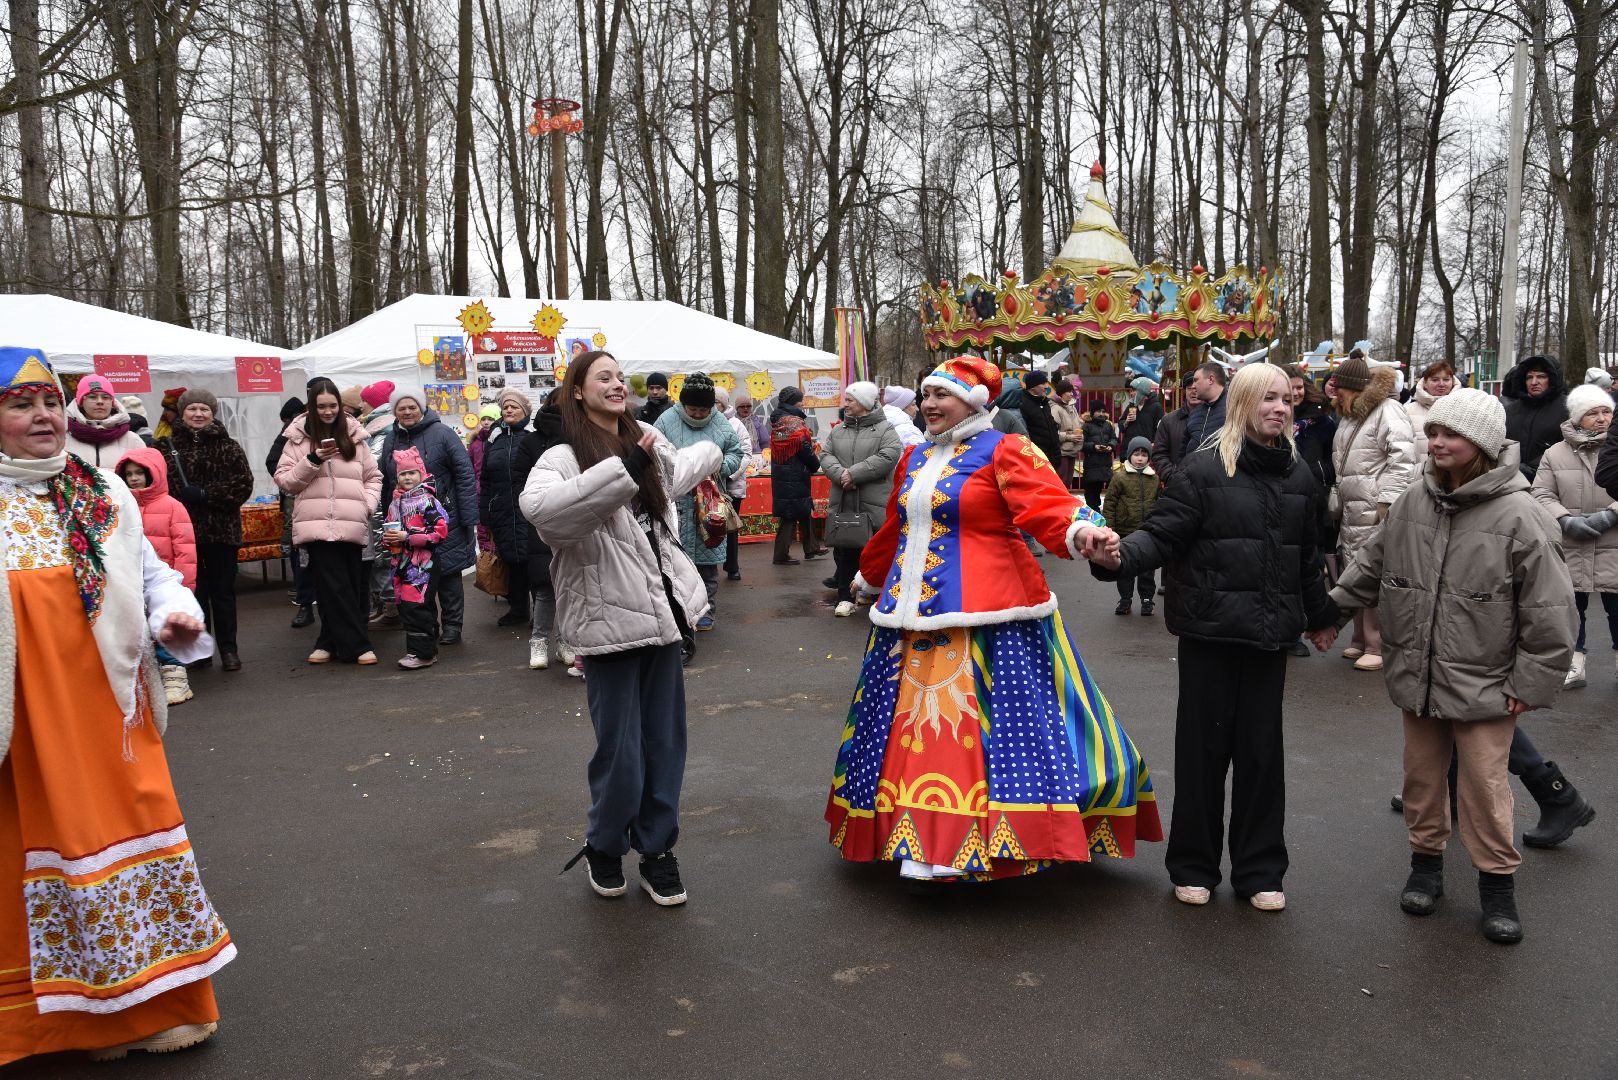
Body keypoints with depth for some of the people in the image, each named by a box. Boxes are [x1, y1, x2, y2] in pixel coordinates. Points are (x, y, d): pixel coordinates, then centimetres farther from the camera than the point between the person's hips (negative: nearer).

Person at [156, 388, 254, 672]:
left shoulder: (228, 446, 5)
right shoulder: (166, 446, 5)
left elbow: (243, 483, -5)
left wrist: (204, 495, -13)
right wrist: (182, 497, -18)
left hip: (222, 529, 0)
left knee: (223, 590, 5)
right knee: (193, 589, 7)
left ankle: (228, 648, 14)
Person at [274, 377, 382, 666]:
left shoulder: (354, 436, 10)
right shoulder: (298, 438, 6)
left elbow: (373, 477, 17)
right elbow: (284, 481, 3)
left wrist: (368, 505, 2)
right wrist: (312, 460, -9)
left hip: (351, 524, 2)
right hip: (317, 523, -2)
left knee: (353, 586, 3)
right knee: (334, 587, -6)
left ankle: (331, 642, 16)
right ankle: (357, 645, -2)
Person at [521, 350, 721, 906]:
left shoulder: (646, 447, 9)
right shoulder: (564, 457, -12)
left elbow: (678, 470, 34)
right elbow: (539, 505, -35)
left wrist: (712, 450, 48)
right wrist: (626, 468, -34)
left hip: (661, 613, 6)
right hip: (610, 621, -6)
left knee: (665, 744, 10)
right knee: (620, 752, -1)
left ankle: (657, 852, 25)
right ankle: (603, 850, 23)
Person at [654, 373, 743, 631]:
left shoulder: (721, 424, 6)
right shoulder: (667, 421, -1)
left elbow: (736, 453, 13)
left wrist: (722, 465, -8)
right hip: (677, 503, -2)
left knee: (708, 561, 9)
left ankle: (706, 612, 19)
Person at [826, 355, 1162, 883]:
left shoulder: (1005, 451, -4)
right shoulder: (916, 457, 17)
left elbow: (1047, 502, -19)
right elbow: (895, 528, 31)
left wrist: (1080, 529, -40)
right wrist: (869, 573, 43)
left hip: (986, 614, -7)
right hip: (915, 611, 7)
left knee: (989, 720, -7)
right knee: (918, 720, 8)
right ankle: (923, 840, 18)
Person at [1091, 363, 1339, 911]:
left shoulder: (1298, 475, 9)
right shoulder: (1203, 467, -6)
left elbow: (1307, 558, 20)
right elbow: (1162, 533, -13)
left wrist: (1321, 616, 28)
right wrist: (1120, 555, -33)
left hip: (1269, 633, 4)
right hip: (1210, 629, -4)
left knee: (1261, 748, 10)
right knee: (1203, 745, 5)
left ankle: (1259, 870, 24)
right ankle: (1193, 865, 21)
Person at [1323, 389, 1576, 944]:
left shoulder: (1519, 516, -16)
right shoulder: (1412, 502, 0)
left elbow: (1549, 610, -13)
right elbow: (1372, 563, 16)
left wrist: (1530, 683, -11)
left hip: (1483, 685, -5)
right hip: (1417, 678, 5)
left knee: (1484, 787, 2)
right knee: (1422, 777, 16)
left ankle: (1497, 883, 21)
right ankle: (1426, 862, 35)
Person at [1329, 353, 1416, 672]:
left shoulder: (1387, 410, -9)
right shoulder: (1348, 416, 21)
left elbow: (1401, 458, -17)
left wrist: (1387, 501, -20)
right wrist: (1338, 501, 23)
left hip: (1376, 513, -9)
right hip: (1351, 512, 9)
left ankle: (1379, 646, -2)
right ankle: (1361, 640, 21)